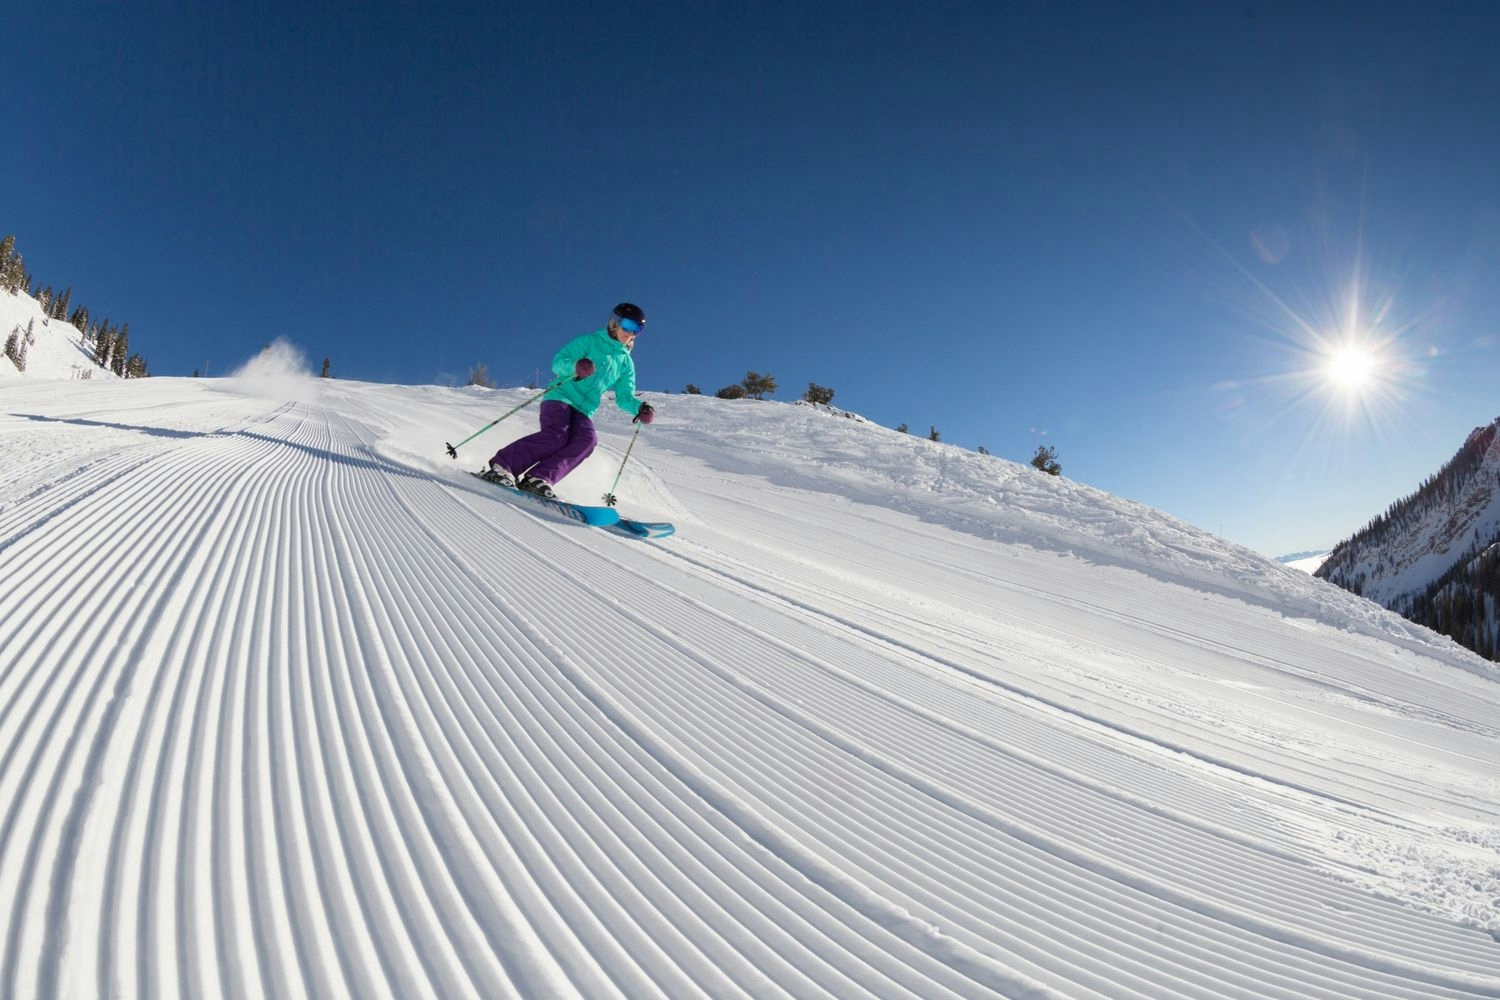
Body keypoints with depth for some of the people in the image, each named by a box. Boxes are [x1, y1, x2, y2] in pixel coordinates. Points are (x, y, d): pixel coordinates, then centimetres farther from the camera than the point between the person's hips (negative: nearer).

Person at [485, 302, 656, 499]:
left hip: (583, 412, 4)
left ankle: (538, 478, -35)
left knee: (587, 440, -27)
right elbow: (558, 362, -4)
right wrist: (575, 367, -27)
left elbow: (625, 397, 15)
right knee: (556, 437, -29)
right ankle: (502, 465, -23)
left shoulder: (626, 363, 20)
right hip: (560, 398, -4)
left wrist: (640, 408, -7)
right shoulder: (589, 342, 5)